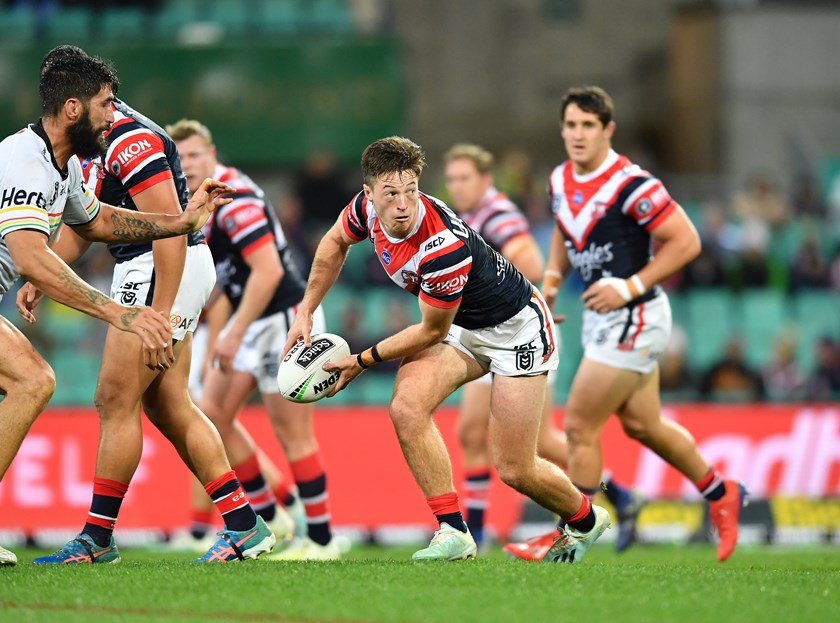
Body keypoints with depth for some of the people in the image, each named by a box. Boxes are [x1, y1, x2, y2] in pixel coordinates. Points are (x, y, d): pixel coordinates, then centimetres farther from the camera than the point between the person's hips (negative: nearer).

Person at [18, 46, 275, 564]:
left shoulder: (130, 141, -19)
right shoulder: (92, 140, 11)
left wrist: (162, 313, -25)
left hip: (165, 273, -10)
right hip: (142, 271, 10)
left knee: (116, 401, -6)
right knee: (169, 406, 7)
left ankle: (98, 538, 0)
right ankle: (245, 526, 6)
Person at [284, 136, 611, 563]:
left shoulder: (442, 247, -38)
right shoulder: (368, 208, -17)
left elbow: (432, 332, -23)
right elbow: (336, 242, 9)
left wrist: (363, 360, -13)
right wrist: (305, 312, 5)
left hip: (515, 328, -7)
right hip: (461, 326, 7)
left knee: (514, 471, -3)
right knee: (407, 407, -21)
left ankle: (585, 518, 29)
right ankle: (452, 531, -13)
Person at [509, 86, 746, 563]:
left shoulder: (631, 185, -22)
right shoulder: (560, 181, 2)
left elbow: (687, 241, -20)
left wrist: (630, 287, -23)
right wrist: (552, 279, 4)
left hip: (632, 318, -9)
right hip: (603, 318, 9)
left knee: (580, 427, -5)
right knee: (642, 425, 19)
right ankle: (722, 494, 38)